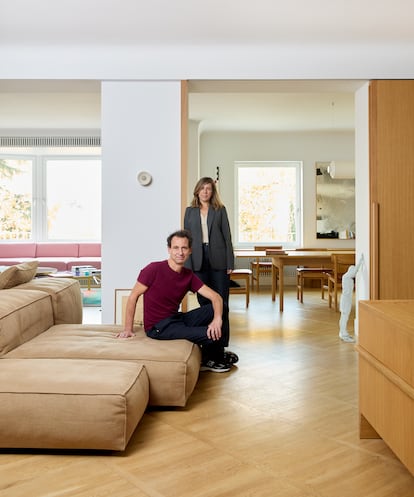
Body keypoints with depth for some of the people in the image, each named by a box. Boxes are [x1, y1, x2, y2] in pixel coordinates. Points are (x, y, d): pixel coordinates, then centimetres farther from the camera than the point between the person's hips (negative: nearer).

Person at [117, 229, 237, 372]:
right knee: (210, 334, -19)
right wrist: (128, 329, -9)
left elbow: (215, 296, -4)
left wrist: (217, 319, -24)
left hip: (176, 319, 7)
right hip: (158, 328, -7)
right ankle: (210, 360, 16)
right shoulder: (154, 269, -15)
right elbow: (133, 296, -9)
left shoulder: (189, 275, 2)